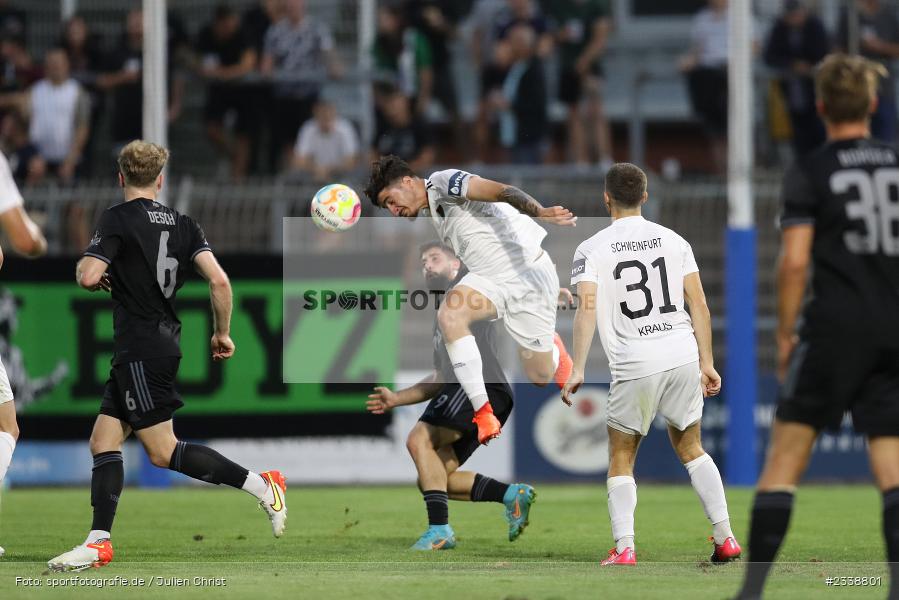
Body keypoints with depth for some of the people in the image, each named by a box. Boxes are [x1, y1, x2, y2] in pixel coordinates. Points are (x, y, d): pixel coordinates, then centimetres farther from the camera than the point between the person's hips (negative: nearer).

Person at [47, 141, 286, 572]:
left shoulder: (118, 219, -10)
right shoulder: (182, 224, 8)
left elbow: (88, 275, -20)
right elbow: (219, 280, 0)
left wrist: (84, 271, 4)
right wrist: (222, 333, 12)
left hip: (141, 352, -8)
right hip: (164, 342, 8)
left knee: (163, 451, -5)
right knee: (103, 442, 8)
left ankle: (261, 485, -7)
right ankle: (98, 542, 2)